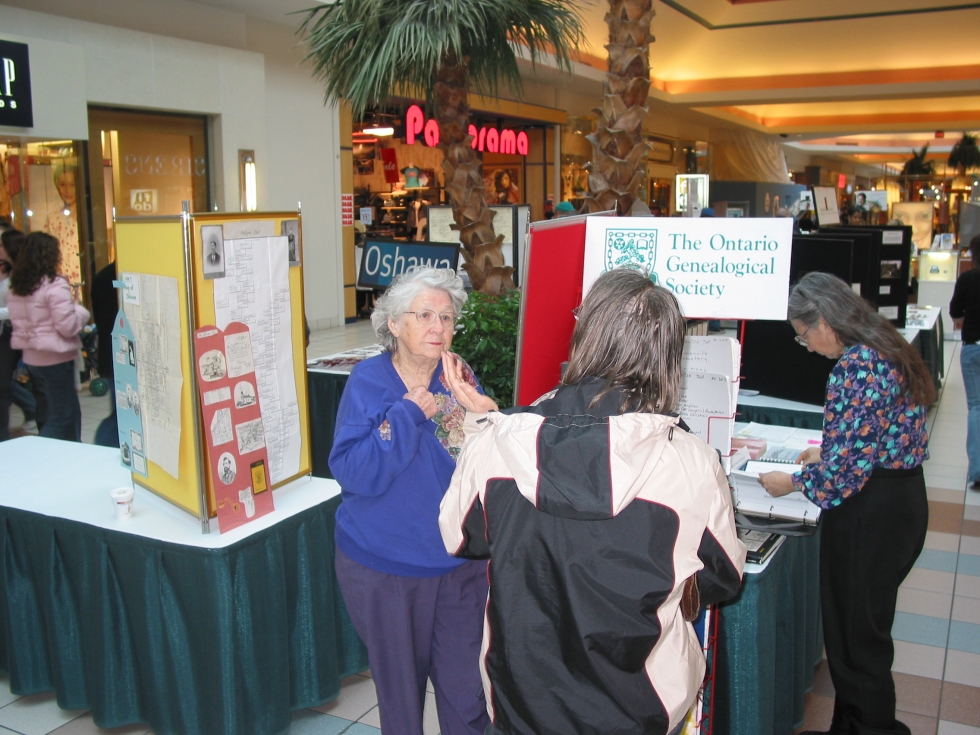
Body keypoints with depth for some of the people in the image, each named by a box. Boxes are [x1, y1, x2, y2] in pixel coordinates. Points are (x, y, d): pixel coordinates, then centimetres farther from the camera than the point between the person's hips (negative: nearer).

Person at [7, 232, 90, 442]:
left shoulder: (16, 287, 6)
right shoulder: (55, 285, -17)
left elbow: (20, 322, 14)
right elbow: (68, 326, -19)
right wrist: (81, 312, -1)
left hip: (31, 358, 8)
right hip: (55, 358, -8)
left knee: (47, 412, 16)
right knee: (62, 416, 1)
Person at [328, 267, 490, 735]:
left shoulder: (460, 380, -2)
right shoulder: (368, 382, -10)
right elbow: (353, 474, -20)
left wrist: (471, 412, -23)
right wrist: (409, 413, -24)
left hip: (458, 563, 2)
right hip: (382, 567, -2)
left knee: (466, 688, 8)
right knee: (399, 686, 17)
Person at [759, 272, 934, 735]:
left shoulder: (856, 366, -21)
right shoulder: (888, 350, 9)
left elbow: (849, 463, -23)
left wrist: (793, 482, -9)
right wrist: (825, 454, 20)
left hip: (869, 510, -10)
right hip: (902, 500, 10)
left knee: (854, 632, 5)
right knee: (866, 625, 21)